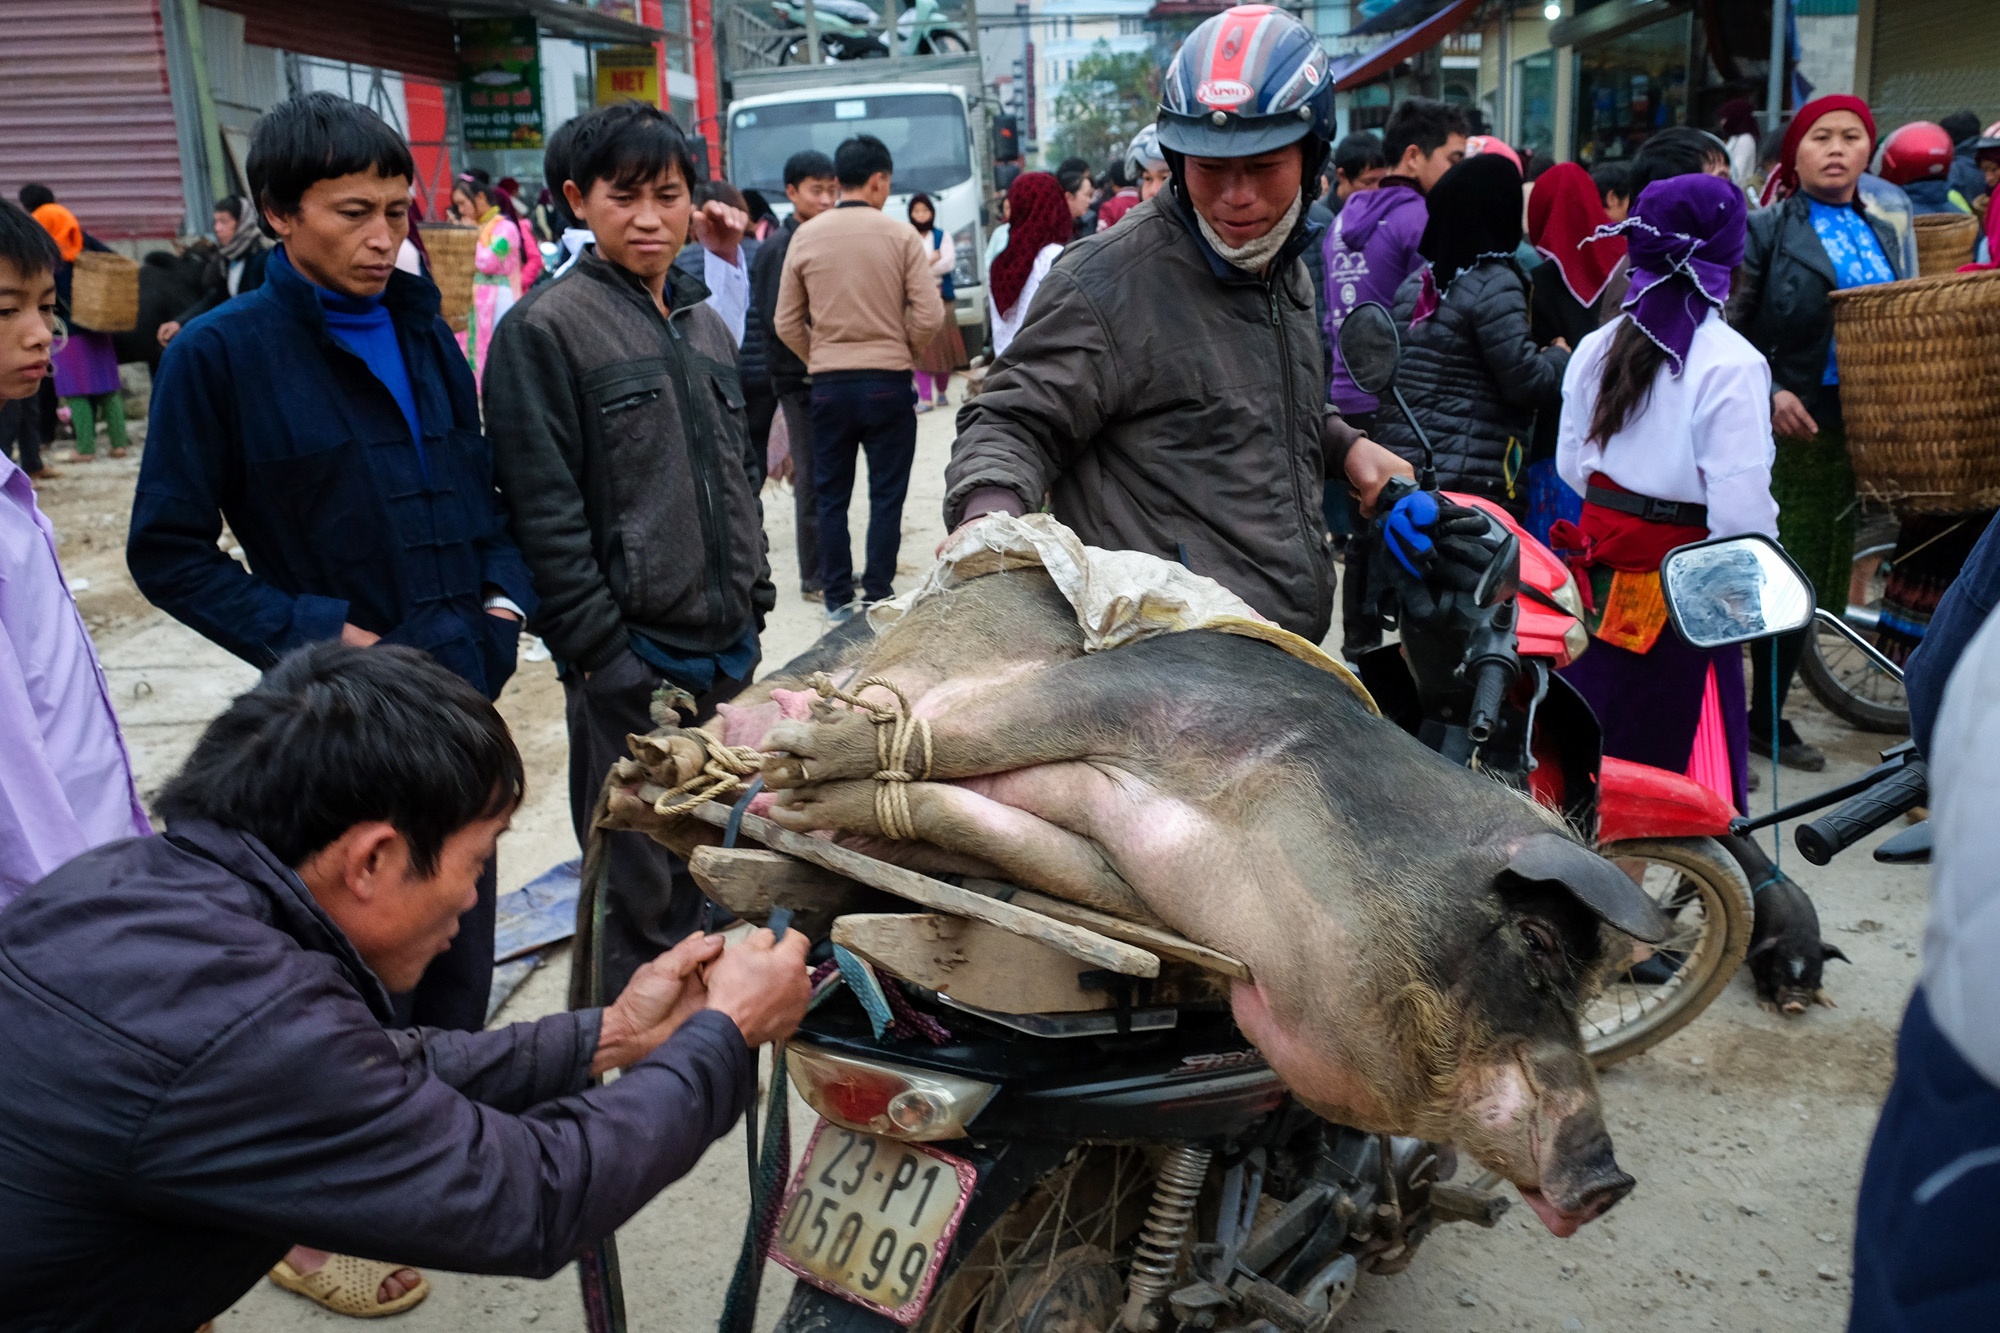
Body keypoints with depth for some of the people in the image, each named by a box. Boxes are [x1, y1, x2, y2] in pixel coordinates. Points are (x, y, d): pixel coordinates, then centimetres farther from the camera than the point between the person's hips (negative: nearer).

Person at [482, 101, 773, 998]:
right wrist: (600, 655, -16)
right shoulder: (546, 328, -9)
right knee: (645, 889, 3)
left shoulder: (706, 326, 13)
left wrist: (754, 604, 15)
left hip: (725, 646, 7)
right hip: (632, 657, -7)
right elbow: (545, 512, -13)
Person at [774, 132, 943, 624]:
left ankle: (838, 599, 16)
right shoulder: (901, 235, -5)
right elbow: (930, 315, -8)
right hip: (888, 382, -2)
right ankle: (878, 597, 8)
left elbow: (787, 323, 3)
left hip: (828, 384, 2)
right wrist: (903, 353, 9)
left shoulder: (805, 237, 1)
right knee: (886, 496, 7)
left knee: (831, 496, 11)